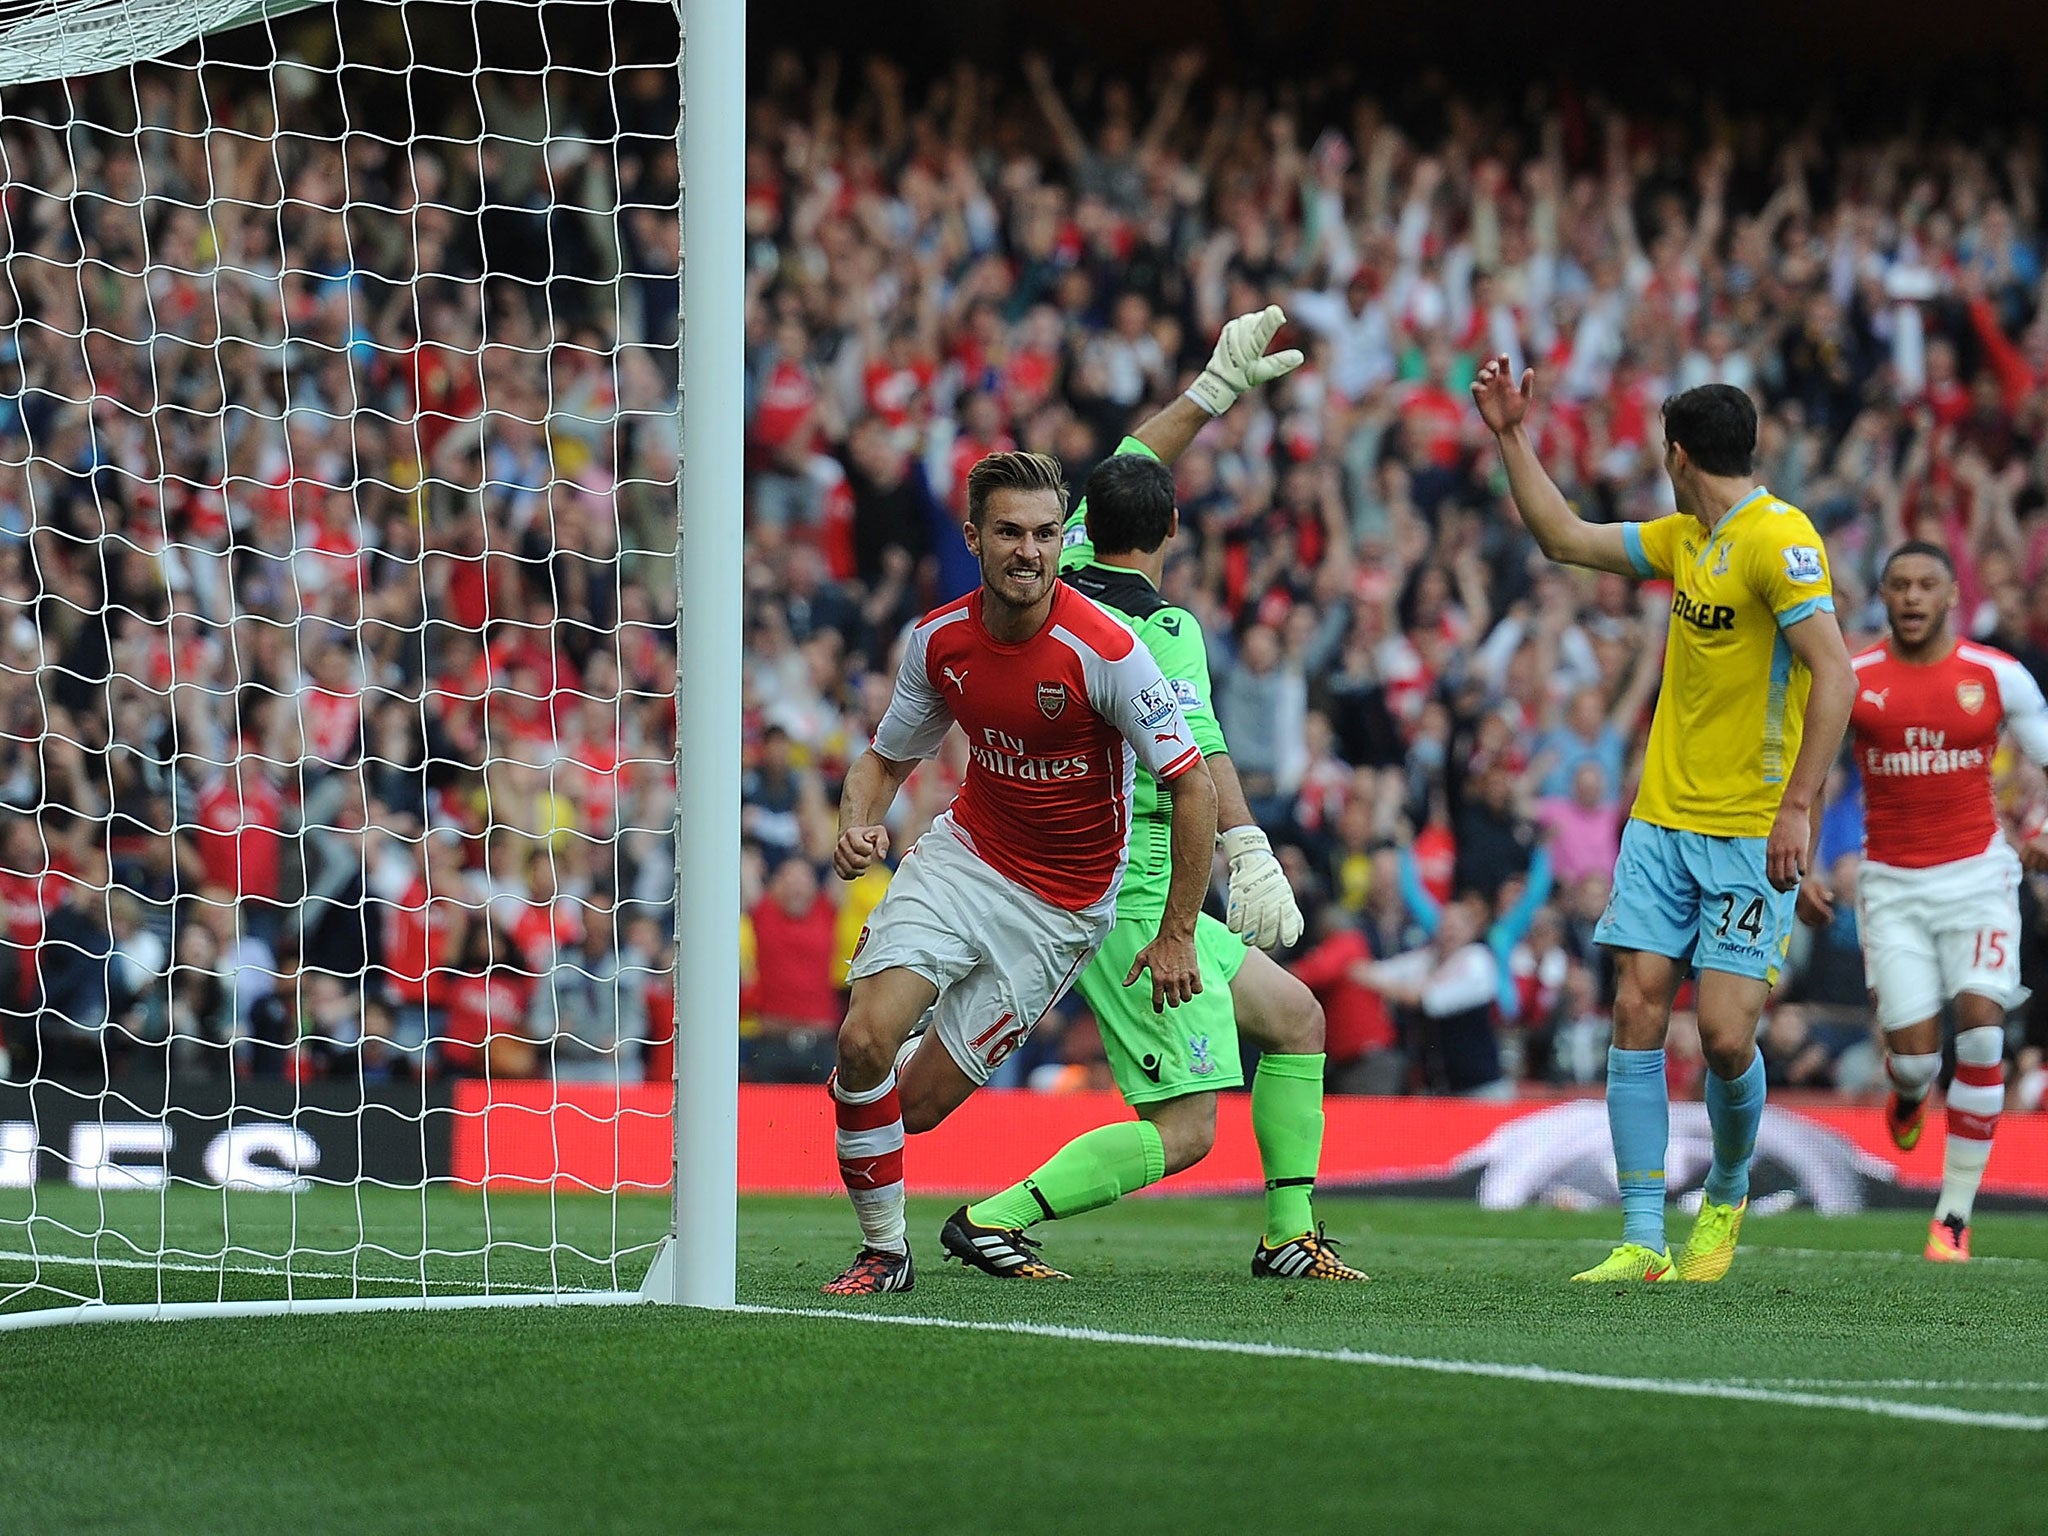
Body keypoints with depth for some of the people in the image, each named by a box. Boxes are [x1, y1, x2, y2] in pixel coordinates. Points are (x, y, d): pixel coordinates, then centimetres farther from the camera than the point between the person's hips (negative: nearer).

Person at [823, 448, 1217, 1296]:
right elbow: (887, 756, 9)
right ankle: (884, 1250, 2)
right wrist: (858, 823, -14)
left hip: (1062, 904, -3)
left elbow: (1193, 786, -16)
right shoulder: (938, 640, -8)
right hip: (962, 854, 3)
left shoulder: (1104, 650, -22)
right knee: (864, 1044, -18)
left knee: (918, 1102, -5)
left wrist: (1177, 934, -14)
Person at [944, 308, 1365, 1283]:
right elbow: (1194, 745, -32)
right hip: (1132, 900, -9)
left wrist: (1216, 388, 24)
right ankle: (995, 1219, -14)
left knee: (1296, 1017, 18)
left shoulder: (1062, 582, 6)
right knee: (1185, 1131, -11)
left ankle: (1291, 1233, 18)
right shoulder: (1163, 628, -16)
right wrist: (1250, 849, -42)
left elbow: (1124, 467, 21)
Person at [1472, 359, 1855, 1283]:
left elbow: (1834, 672, -18)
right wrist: (1511, 438, 23)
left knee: (1725, 1033, -10)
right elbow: (1564, 539, 26)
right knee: (1636, 1014, -4)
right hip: (1662, 821, 7)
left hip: (1751, 835, -7)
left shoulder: (1778, 538, -13)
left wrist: (1797, 806, -22)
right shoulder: (1684, 539, 13)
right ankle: (1643, 1242, -3)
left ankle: (1728, 1194, 20)